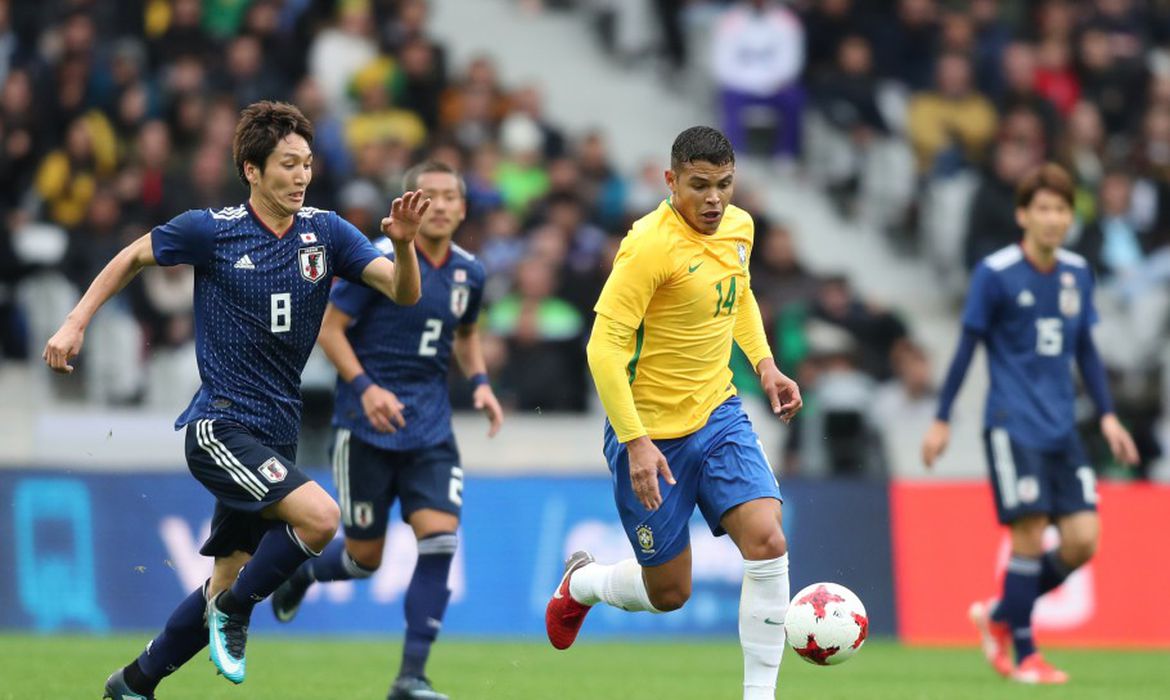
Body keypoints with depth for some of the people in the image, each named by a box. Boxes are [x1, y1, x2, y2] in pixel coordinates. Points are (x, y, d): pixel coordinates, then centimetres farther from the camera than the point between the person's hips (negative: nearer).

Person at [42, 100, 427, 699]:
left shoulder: (325, 232, 2)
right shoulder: (210, 230, -7)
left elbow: (403, 292, -5)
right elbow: (133, 257, 9)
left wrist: (403, 243, -25)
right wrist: (76, 322, 3)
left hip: (276, 435, 5)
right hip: (219, 426, -5)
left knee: (228, 583, 10)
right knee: (319, 515, -26)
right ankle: (235, 612, -4)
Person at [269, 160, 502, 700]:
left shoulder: (468, 273, 5)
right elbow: (328, 327, -8)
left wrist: (479, 382, 6)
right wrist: (366, 387, -21)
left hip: (430, 430, 4)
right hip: (368, 427, -4)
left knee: (439, 538, -14)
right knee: (365, 557, 3)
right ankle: (300, 572, 39)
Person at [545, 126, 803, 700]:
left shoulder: (739, 227, 1)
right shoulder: (650, 245, -22)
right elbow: (604, 348, -23)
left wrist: (763, 363, 10)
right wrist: (635, 443, -28)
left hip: (717, 414, 5)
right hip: (650, 432, -5)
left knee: (767, 543, -17)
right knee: (669, 593, 6)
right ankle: (581, 582, 40)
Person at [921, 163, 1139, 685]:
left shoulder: (1077, 273, 8)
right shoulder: (995, 274, -7)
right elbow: (968, 345, -2)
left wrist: (1107, 415, 13)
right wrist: (941, 420, -2)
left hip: (1061, 427, 6)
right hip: (1013, 423, -6)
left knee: (1083, 540, -3)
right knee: (1030, 533, -12)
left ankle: (999, 616, 18)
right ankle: (1024, 655, 1)